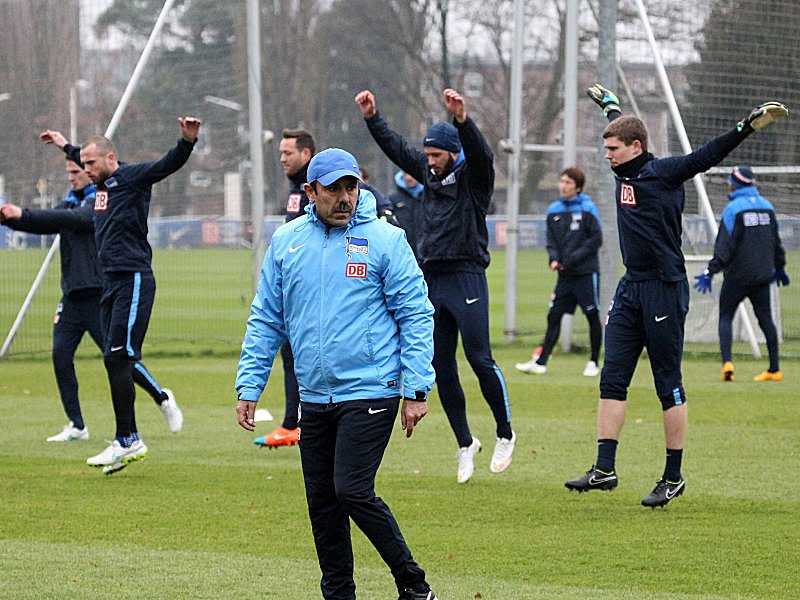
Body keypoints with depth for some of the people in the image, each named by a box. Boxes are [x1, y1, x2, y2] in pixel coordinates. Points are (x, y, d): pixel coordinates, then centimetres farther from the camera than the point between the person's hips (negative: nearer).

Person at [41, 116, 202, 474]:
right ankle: (126, 442, 10)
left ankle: (128, 440, -12)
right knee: (115, 360, 7)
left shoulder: (132, 177, -8)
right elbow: (86, 159, 40)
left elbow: (170, 163, -23)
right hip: (111, 282, 9)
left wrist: (188, 141, -40)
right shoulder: (103, 182, 16)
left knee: (118, 357, -13)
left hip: (134, 280, -9)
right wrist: (65, 146, 53)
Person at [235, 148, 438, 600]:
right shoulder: (287, 242, 8)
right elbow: (266, 321, 13)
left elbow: (417, 316, -4)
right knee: (322, 502, 7)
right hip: (314, 397, 5)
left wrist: (416, 389, -9)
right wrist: (249, 386, 7)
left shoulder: (385, 240, -4)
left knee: (353, 492, -14)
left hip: (369, 395, -5)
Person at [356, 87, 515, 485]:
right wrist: (372, 118, 8)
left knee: (480, 360, -9)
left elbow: (481, 153, -26)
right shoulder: (428, 173, 13)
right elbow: (395, 147, 19)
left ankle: (505, 435, 8)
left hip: (466, 279, -7)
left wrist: (462, 119, -42)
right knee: (441, 368, 5)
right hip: (432, 280, 7)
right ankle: (465, 444, 14)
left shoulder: (474, 176, -6)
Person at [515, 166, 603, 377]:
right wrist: (554, 259, -7)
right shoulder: (554, 210, 8)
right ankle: (541, 362, 3)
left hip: (586, 273, -5)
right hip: (565, 274, 5)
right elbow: (551, 241, 12)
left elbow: (596, 239, -9)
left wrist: (574, 258, -15)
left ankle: (593, 363, 12)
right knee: (553, 316, 2)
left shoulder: (587, 209, -7)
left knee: (593, 316, 3)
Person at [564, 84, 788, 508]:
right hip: (630, 289, 7)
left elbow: (709, 156, -18)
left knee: (669, 386, -1)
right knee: (612, 380, 3)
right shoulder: (625, 172, 11)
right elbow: (623, 126, 31)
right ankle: (605, 469, 4)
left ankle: (674, 478, 5)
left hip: (665, 290, -7)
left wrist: (749, 125, -31)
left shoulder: (664, 172, -8)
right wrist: (608, 103, 48)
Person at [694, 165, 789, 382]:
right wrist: (779, 267, 32)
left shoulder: (733, 208, -10)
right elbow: (776, 242, 19)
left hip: (738, 275, -5)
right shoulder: (767, 207, 9)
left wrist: (710, 272, -15)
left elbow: (725, 246, -15)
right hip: (762, 275, 5)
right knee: (765, 318, 10)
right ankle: (775, 369, 9)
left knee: (725, 317, 2)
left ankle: (727, 362, -16)